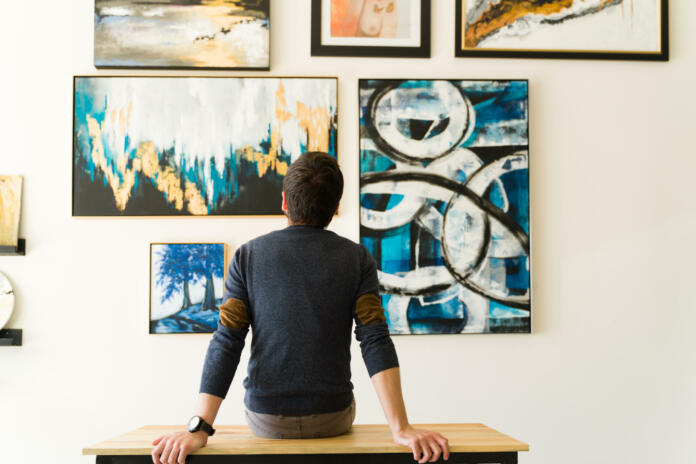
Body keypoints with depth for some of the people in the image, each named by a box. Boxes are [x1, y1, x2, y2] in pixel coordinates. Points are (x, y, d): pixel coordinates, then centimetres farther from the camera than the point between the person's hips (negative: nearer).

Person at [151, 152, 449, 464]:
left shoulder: (248, 255, -6)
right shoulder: (357, 258, -6)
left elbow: (226, 343, -14)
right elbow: (375, 341, -17)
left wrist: (199, 427, -16)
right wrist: (401, 428, -19)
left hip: (266, 421, 1)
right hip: (333, 419, 0)